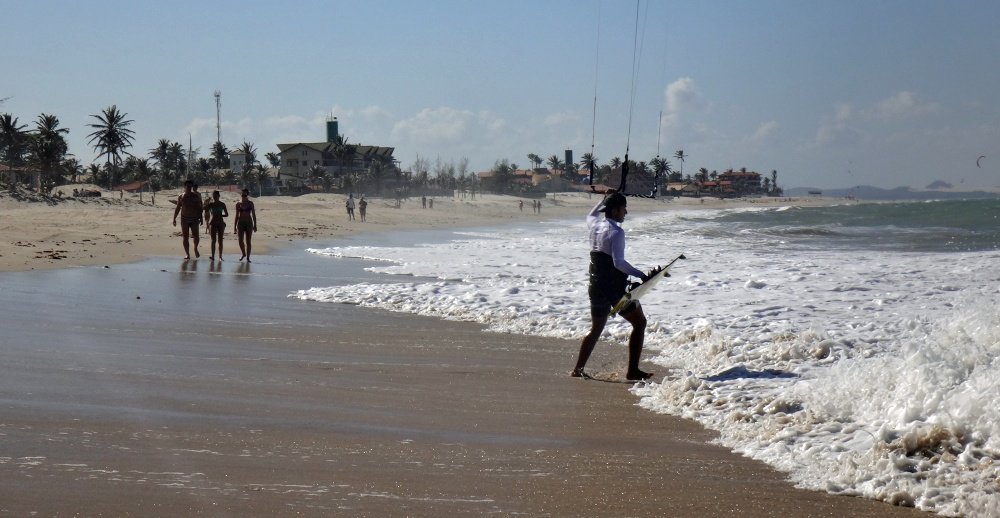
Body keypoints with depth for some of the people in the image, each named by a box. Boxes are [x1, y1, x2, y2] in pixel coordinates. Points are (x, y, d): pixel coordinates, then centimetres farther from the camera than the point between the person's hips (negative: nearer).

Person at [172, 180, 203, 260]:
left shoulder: (195, 196, 2)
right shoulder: (181, 197, 3)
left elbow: (199, 207, 5)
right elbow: (177, 208, 9)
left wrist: (200, 218, 1)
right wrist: (174, 218, 5)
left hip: (194, 219, 0)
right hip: (184, 219, 0)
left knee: (196, 236, -5)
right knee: (185, 237, -1)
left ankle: (195, 248, 24)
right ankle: (187, 254, 4)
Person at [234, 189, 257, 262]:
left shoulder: (250, 203, 1)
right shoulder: (238, 204, 3)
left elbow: (253, 215, 3)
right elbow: (237, 216, 8)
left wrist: (255, 225, -2)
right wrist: (235, 226, 7)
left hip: (249, 223, -1)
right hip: (241, 223, 1)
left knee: (248, 241, 0)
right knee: (240, 241, -4)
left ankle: (248, 257, 8)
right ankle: (243, 254, 21)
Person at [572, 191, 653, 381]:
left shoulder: (594, 225, 5)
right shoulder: (616, 232, -17)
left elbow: (591, 215, 32)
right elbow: (618, 262, -27)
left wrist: (605, 200, 32)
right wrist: (642, 275, -27)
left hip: (596, 286, 8)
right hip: (615, 287, -7)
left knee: (596, 329, 20)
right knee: (639, 323, 5)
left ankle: (578, 369, 16)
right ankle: (633, 371, 0)